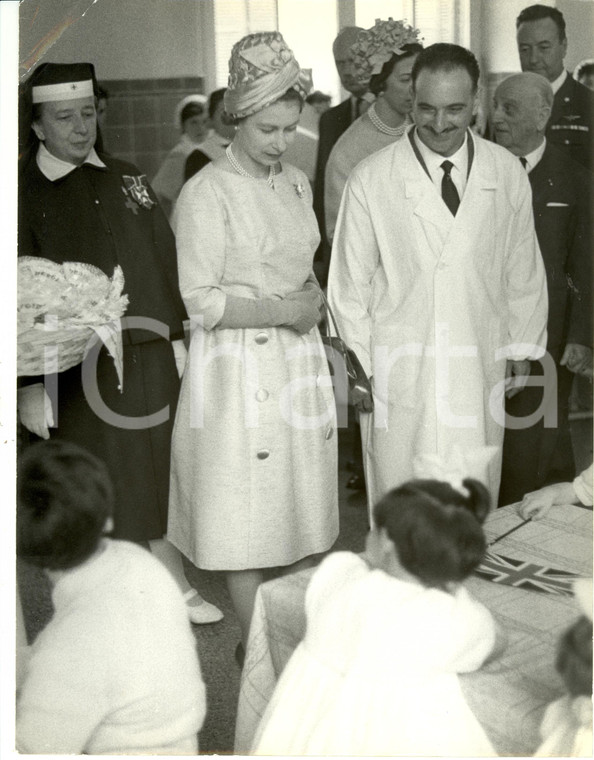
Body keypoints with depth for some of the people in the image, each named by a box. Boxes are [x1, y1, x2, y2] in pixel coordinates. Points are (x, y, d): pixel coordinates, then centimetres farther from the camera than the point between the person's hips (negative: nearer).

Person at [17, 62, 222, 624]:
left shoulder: (126, 179, 11)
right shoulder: (26, 195, -4)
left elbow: (164, 262, 12)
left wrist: (177, 339, 8)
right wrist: (29, 384, -11)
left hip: (151, 358, 4)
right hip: (78, 370, -4)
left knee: (157, 481, 13)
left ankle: (176, 592, 28)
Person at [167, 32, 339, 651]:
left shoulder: (296, 182, 11)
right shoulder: (206, 192, -11)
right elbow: (201, 301, -12)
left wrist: (310, 297, -1)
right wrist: (281, 309, -17)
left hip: (298, 361, 6)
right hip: (239, 368, -6)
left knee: (293, 506, 12)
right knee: (247, 519, 1)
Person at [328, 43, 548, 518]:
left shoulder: (508, 173, 2)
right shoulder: (370, 180, -5)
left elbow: (523, 270, 12)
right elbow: (351, 285, 1)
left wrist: (521, 351, 13)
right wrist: (358, 370, 1)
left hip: (480, 372, 2)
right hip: (398, 374, -2)